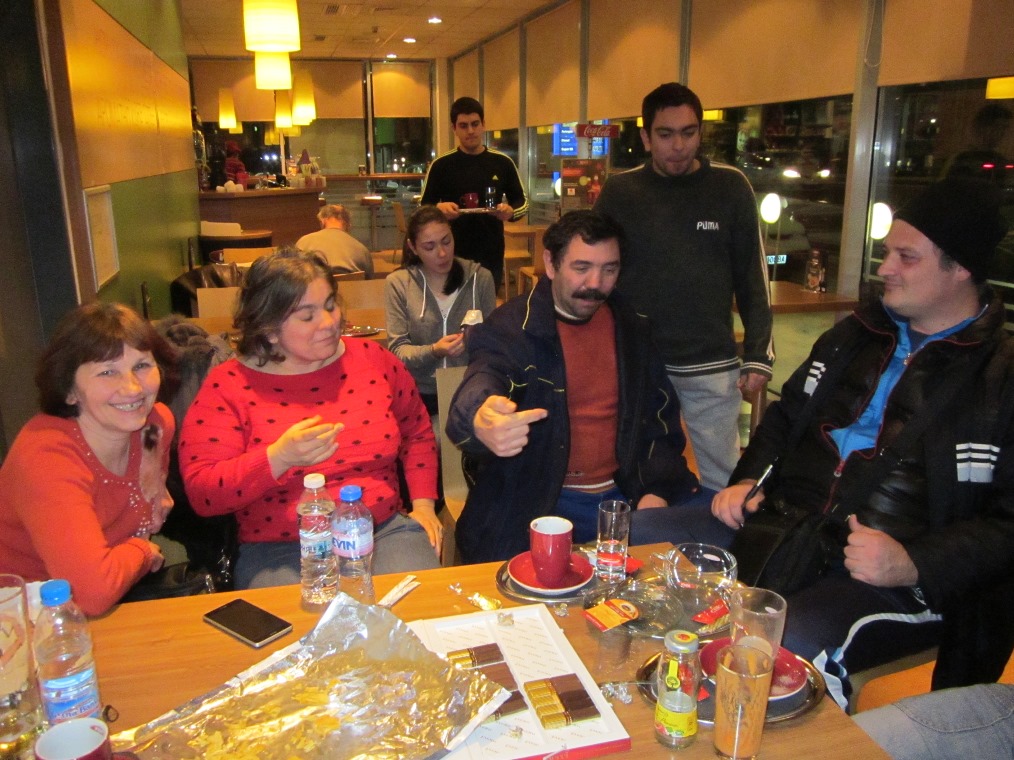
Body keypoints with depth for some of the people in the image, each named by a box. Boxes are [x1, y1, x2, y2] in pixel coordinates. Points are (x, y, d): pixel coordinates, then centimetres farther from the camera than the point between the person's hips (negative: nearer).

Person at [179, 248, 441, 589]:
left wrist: (423, 503, 10)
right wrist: (279, 458, -24)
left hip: (384, 531, 3)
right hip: (280, 550, -2)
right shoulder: (228, 385, -4)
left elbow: (417, 431, 21)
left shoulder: (372, 358, 7)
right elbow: (201, 493, -10)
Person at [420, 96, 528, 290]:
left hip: (492, 255, 2)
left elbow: (522, 202, 10)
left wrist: (511, 211, -13)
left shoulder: (502, 163, 3)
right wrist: (439, 208, -19)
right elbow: (424, 208, 3)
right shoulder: (441, 165, -1)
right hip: (453, 256, -1)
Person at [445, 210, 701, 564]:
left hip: (624, 493, 5)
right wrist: (482, 422, -51)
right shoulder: (511, 326, -7)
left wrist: (656, 489, -4)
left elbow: (660, 413, 12)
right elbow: (482, 385, -26)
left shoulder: (632, 327, 10)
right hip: (537, 502, -4)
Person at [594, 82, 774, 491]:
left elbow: (752, 277, 2)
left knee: (724, 483, 9)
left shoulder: (730, 186, 0)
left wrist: (759, 355, -2)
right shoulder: (619, 191, 0)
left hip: (713, 368, 0)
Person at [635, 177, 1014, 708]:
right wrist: (746, 480, 7)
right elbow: (786, 416, 24)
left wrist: (914, 564, -20)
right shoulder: (856, 335, 16)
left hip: (901, 582, -6)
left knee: (781, 648, -35)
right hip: (785, 530, 7)